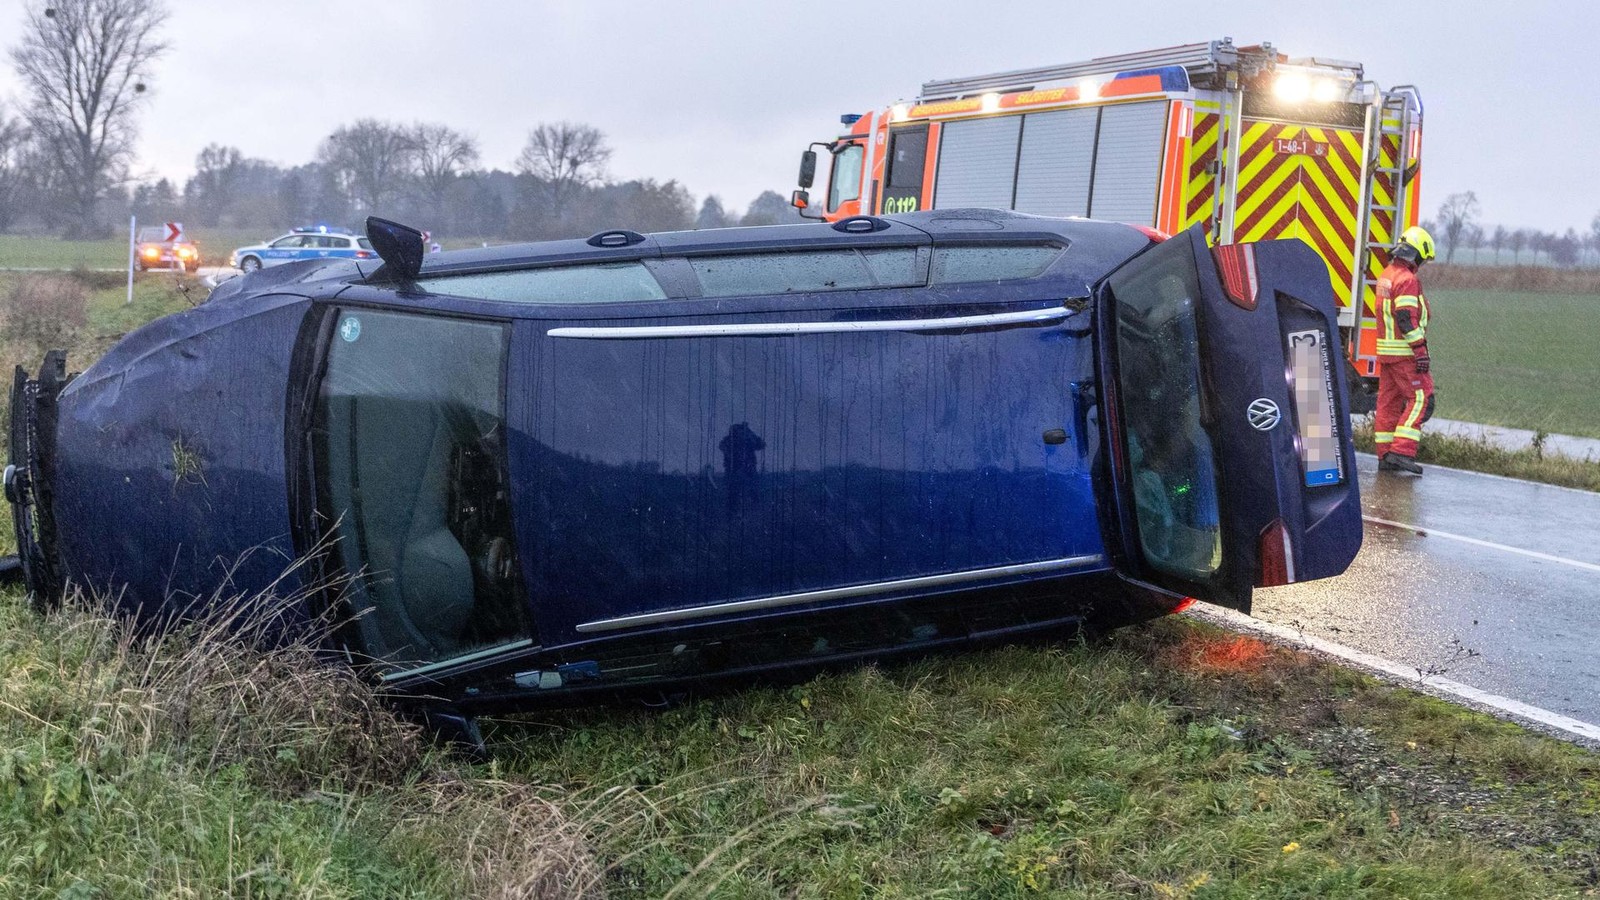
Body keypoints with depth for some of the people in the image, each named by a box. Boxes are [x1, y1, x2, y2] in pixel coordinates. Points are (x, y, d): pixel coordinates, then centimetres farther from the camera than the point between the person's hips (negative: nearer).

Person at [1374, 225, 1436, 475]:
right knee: (1420, 398, -6)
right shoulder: (1407, 280, -15)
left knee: (1388, 401, 9)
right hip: (1405, 351, -9)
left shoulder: (1386, 276, 14)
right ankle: (1402, 451, -13)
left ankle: (1385, 456, 11)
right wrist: (1421, 350, -20)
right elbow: (1407, 318, -21)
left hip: (1385, 349, 9)